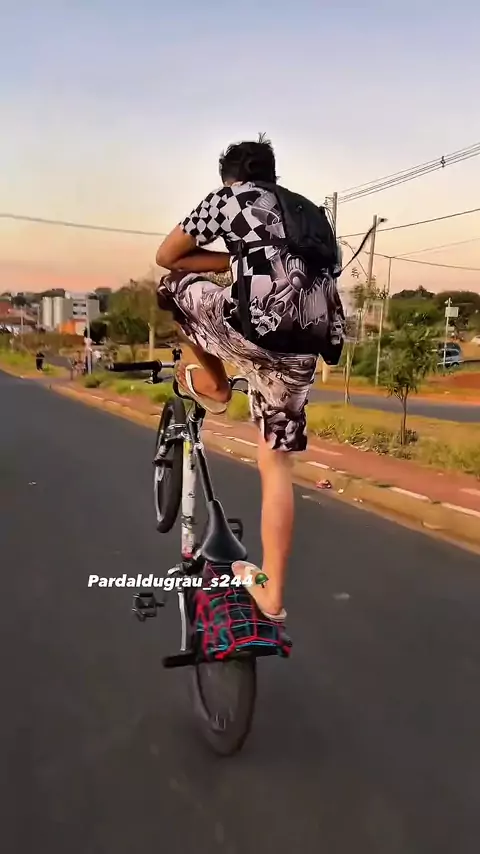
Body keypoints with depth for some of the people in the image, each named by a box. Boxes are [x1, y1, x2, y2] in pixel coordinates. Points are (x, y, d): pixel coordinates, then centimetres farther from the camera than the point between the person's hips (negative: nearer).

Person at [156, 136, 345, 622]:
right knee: (275, 461, 12)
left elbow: (166, 256, 19)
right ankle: (272, 593, 17)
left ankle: (212, 385, 27)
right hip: (303, 345, 7)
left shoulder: (226, 197, 15)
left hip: (256, 326, -6)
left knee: (176, 285, 21)